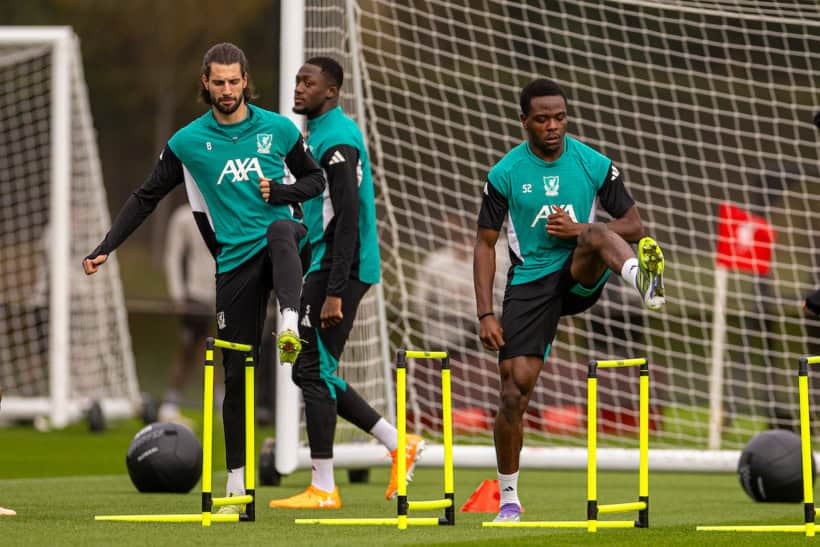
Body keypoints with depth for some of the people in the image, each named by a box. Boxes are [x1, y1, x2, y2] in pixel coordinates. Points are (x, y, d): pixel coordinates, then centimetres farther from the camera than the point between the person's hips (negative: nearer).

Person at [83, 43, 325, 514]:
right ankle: (236, 480, 10)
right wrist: (106, 248, 2)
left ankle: (290, 326, -58)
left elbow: (316, 179, 14)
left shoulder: (279, 129, 4)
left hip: (285, 243, -1)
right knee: (236, 371, 1)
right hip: (235, 260, 1)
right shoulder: (188, 142, 5)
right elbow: (147, 197, 10)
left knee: (280, 229, -40)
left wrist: (282, 191, -7)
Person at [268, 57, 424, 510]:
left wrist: (334, 293, -25)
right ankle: (399, 444, 16)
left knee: (314, 373, -7)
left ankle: (322, 490, -3)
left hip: (337, 269, -10)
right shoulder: (323, 133, 17)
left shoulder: (336, 140, -16)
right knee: (313, 373, 13)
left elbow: (347, 220, -21)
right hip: (325, 267, 10)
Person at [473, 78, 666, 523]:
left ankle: (645, 281, -68)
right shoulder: (505, 174, -1)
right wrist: (485, 314, -5)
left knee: (597, 235, -34)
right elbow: (485, 244, 3)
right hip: (529, 282, 0)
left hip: (580, 276, 0)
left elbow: (633, 226, 3)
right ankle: (508, 499, 8)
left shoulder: (595, 164, 0)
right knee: (515, 389, -8)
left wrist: (580, 230, -15)